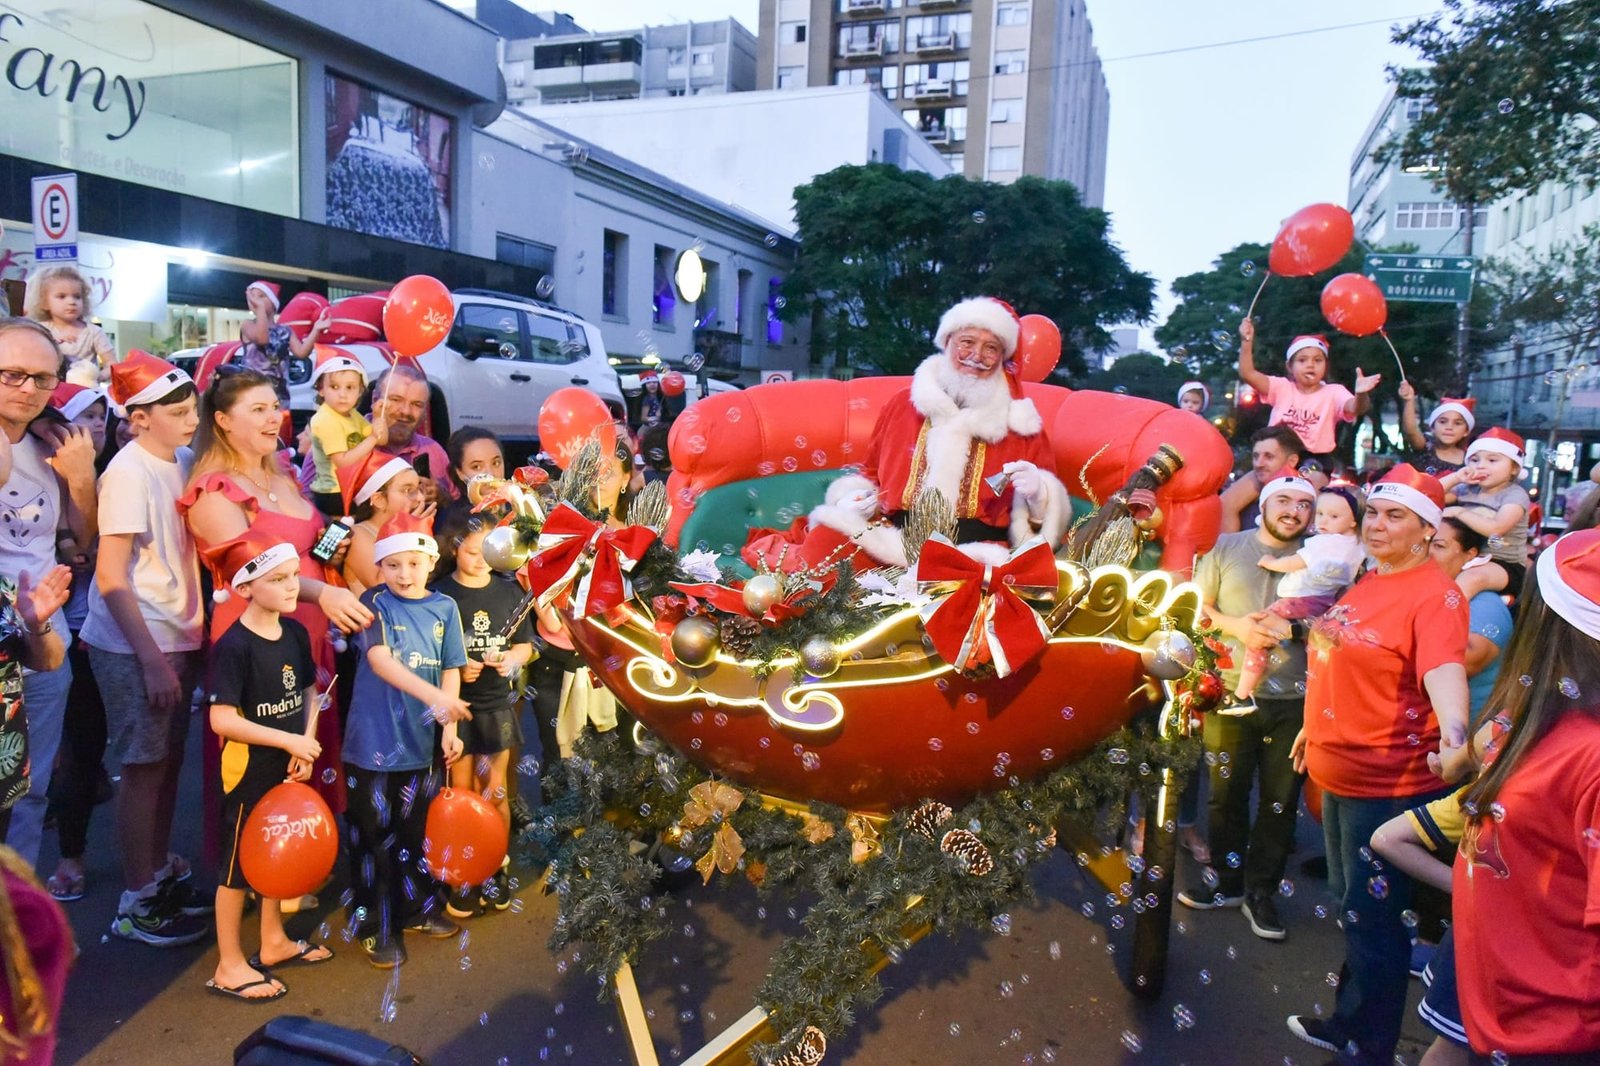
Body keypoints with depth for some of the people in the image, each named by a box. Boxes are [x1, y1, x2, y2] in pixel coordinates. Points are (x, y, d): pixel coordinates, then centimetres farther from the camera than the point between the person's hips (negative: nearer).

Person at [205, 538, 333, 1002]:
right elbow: (221, 719, -24)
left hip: (288, 768, 7)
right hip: (249, 771, -7)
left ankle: (274, 941, 38)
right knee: (239, 865, 7)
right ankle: (229, 966, 22)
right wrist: (289, 740, -23)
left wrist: (306, 744, -7)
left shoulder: (296, 633, -1)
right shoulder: (234, 646, -22)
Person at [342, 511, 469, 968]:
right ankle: (377, 927, 20)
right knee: (375, 835, 5)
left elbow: (451, 670, 5)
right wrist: (434, 697, -32)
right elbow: (379, 658, -20)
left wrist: (450, 727, -4)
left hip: (422, 740, 3)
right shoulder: (375, 602, -7)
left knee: (417, 829, 16)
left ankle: (417, 908, 34)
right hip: (374, 741, -3)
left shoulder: (444, 607, 3)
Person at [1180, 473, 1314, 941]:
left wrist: (1296, 628, -12)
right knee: (1227, 793, 9)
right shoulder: (1226, 548, 5)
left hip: (1293, 699, 0)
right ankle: (1228, 881, 26)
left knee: (1280, 800, 5)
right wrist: (1236, 626, -12)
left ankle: (1262, 891, 21)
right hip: (1231, 692, 0)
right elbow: (1197, 608, 5)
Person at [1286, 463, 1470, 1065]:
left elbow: (1444, 670, -33)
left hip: (1391, 782, -9)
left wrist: (1453, 732, -51)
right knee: (1349, 904, 23)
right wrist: (1315, 726, 27)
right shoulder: (1367, 583, 9)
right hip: (1338, 770, 9)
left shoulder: (1435, 594, -17)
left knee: (1374, 919, 3)